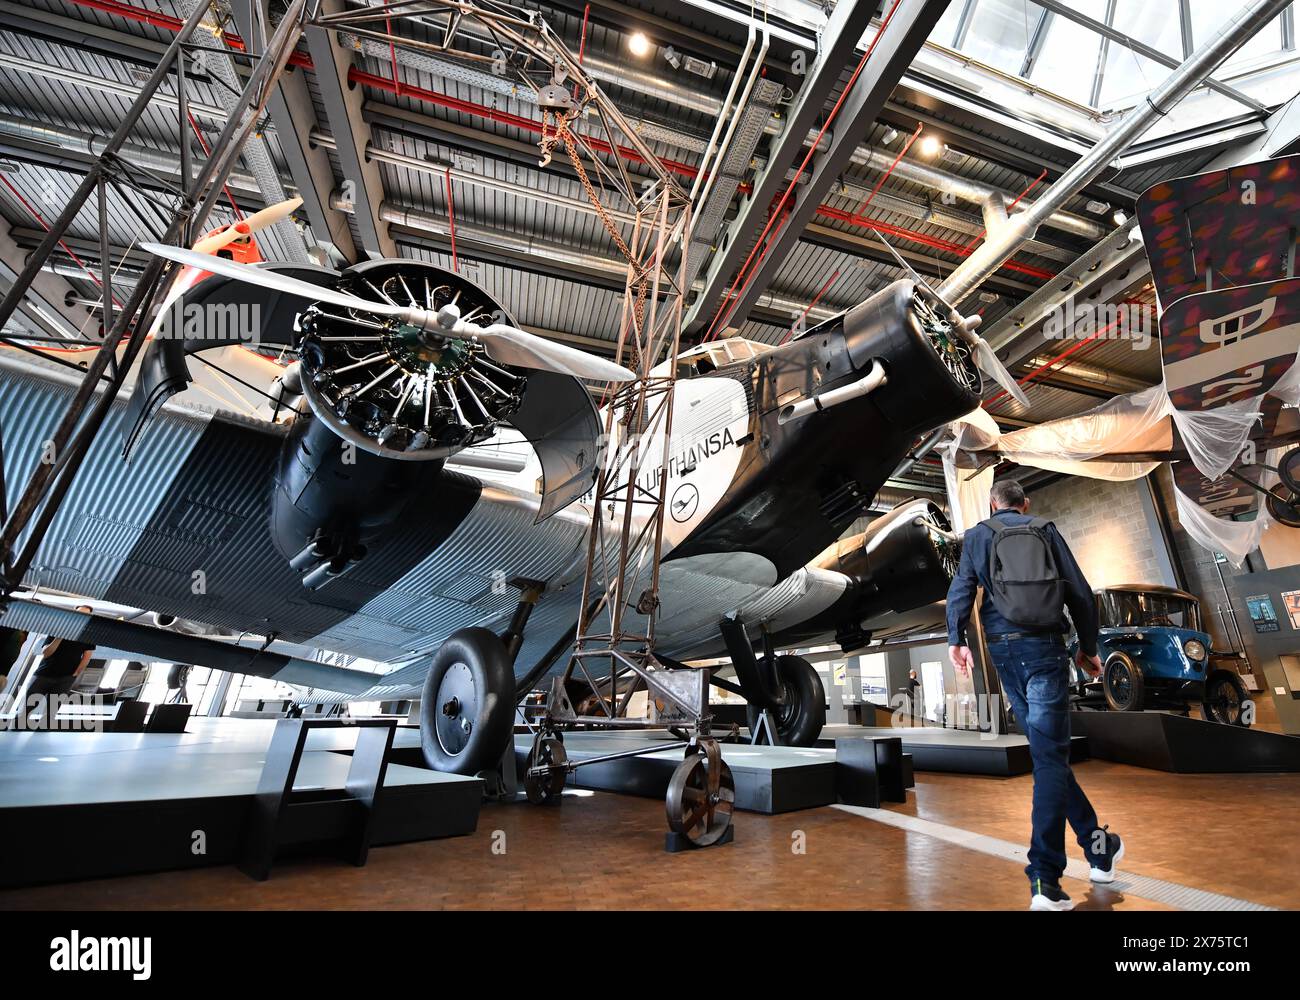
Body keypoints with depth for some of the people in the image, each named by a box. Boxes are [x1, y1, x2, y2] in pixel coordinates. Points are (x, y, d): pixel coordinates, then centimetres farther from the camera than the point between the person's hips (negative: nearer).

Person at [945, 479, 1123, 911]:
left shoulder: (976, 536, 11)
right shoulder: (1045, 529, 9)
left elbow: (961, 588, -1)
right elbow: (1079, 591, 7)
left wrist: (956, 640, -3)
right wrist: (1088, 647, 14)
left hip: (1002, 652, 2)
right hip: (1043, 648, -1)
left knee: (1047, 751, 17)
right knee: (1049, 758, -4)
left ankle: (1097, 844, 29)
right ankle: (1045, 880, -7)